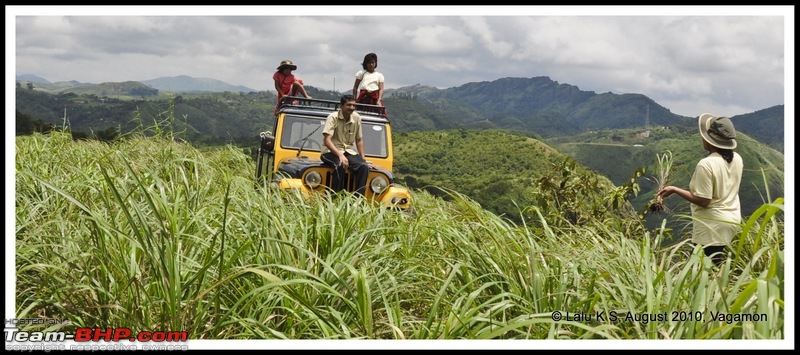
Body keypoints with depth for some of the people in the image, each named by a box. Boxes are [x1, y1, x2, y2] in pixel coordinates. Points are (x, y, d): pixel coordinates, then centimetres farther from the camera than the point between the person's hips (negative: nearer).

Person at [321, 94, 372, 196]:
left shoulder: (357, 118, 4)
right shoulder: (333, 117, -12)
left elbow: (359, 140, 16)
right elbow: (326, 140, -22)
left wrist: (363, 157, 6)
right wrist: (340, 155, -33)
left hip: (348, 151, 5)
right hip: (331, 151, -5)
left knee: (364, 167, -22)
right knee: (340, 166, -37)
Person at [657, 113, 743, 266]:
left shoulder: (706, 164, -22)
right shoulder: (737, 159, 1)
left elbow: (703, 201, -20)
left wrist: (674, 190, -13)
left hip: (712, 225, -8)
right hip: (732, 221, 8)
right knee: (720, 266, 16)